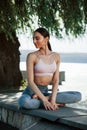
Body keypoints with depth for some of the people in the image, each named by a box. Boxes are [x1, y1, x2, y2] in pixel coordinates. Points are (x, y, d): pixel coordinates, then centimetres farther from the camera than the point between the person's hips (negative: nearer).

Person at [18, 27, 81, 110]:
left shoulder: (56, 56, 2)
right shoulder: (31, 56, -11)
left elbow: (56, 80, -2)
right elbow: (30, 82, -17)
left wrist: (52, 99, -19)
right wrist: (45, 101, -27)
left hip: (44, 92, 4)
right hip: (31, 93, -4)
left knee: (78, 96, -14)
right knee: (24, 102, -43)